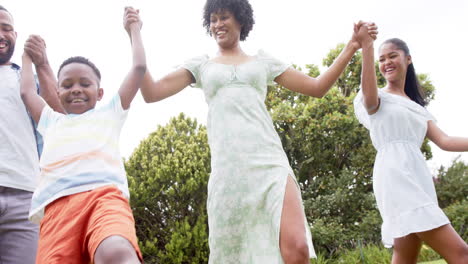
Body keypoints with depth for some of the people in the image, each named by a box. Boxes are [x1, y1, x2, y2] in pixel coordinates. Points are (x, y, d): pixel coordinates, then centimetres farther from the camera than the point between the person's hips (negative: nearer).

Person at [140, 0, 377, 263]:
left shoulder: (263, 62, 22)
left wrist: (351, 47, 14)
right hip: (227, 168, 0)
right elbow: (151, 93, 10)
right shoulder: (201, 66, 21)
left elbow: (317, 87, 22)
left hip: (269, 161, 0)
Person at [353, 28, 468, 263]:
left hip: (419, 178, 7)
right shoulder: (377, 99, 7)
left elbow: (444, 141, 15)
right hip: (396, 177, -7)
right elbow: (369, 96, -19)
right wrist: (367, 46, -24)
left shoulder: (417, 107, 26)